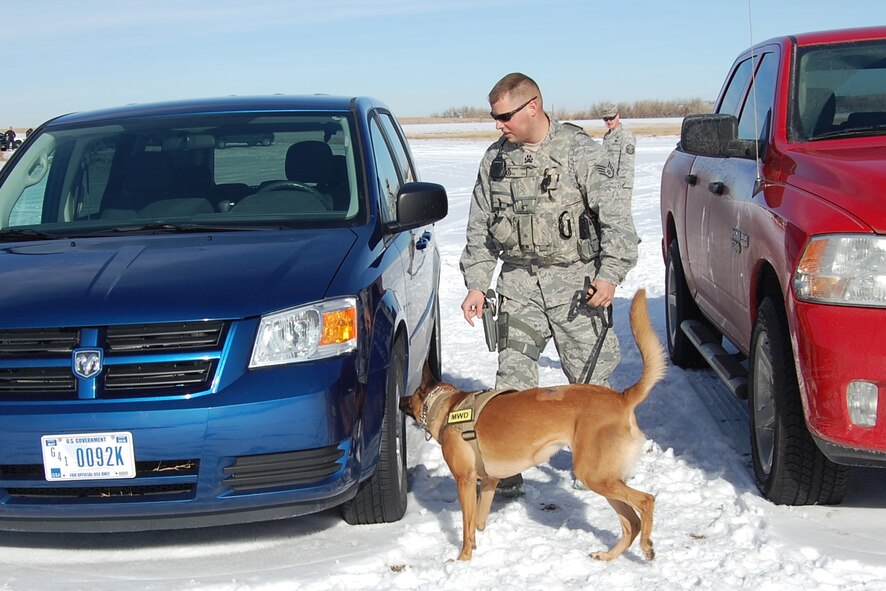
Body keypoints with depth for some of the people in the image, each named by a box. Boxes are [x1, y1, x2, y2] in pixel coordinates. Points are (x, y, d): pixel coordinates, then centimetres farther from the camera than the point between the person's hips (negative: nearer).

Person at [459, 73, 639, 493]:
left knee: (590, 378, 3)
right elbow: (480, 227, 15)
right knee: (511, 379, -1)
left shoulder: (579, 150, -5)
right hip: (519, 284, 3)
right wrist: (476, 282, 8)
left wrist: (610, 274, -15)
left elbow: (615, 217, -6)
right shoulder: (495, 158, 9)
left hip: (576, 281, -3)